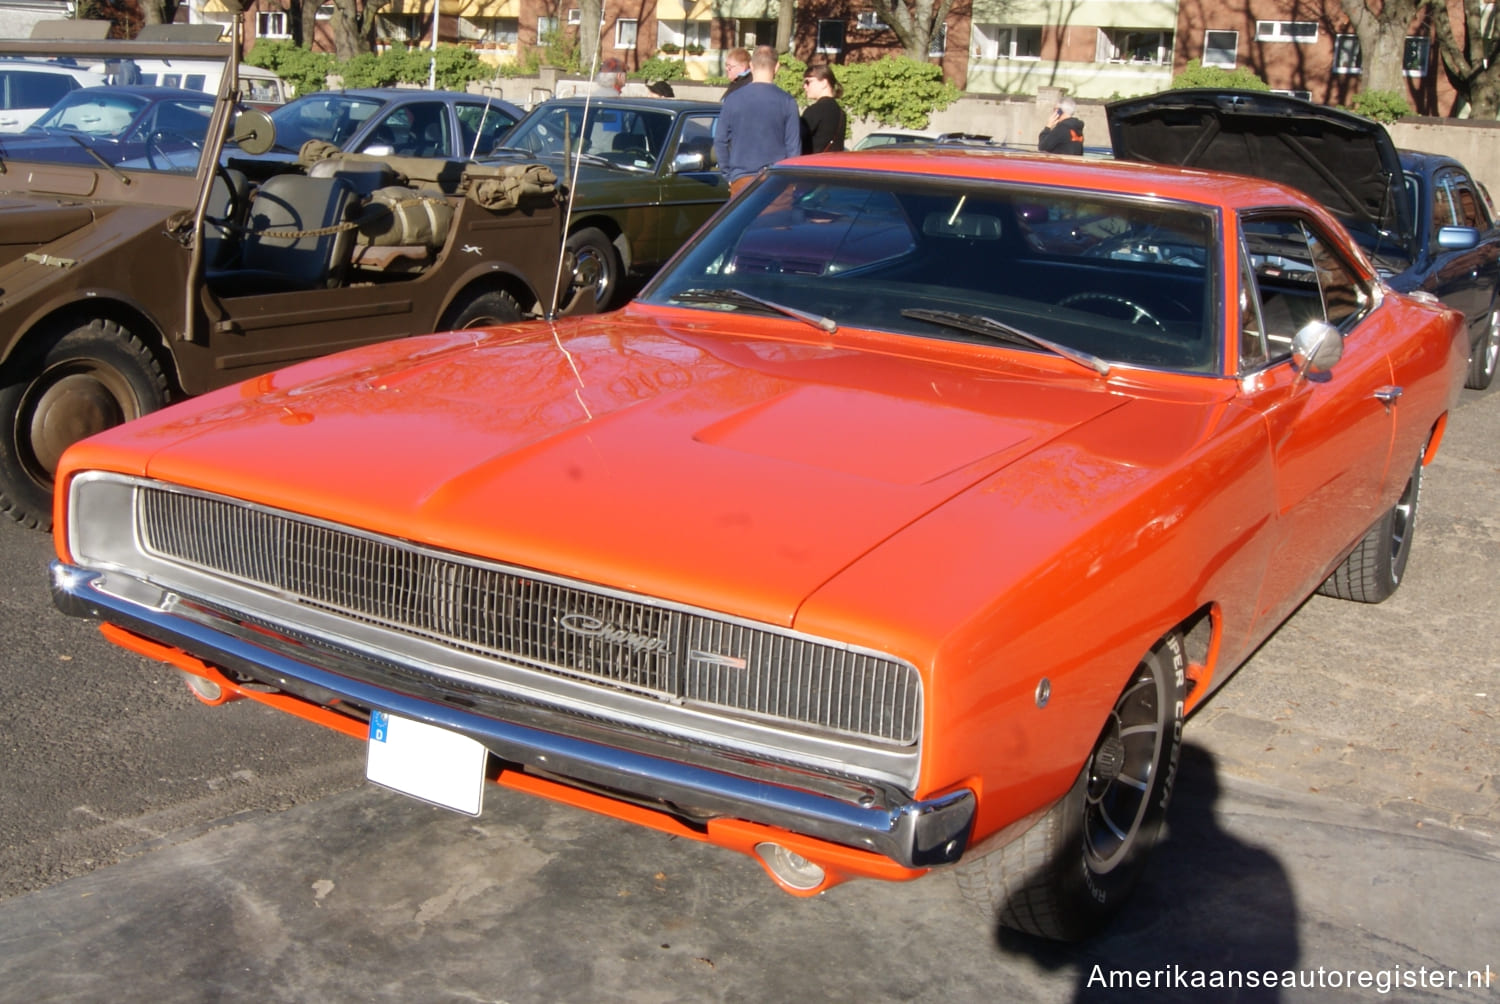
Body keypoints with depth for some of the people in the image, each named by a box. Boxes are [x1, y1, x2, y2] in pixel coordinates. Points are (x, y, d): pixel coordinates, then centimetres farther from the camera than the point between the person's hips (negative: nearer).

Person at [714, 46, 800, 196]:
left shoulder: (733, 99, 1)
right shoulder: (786, 102, -3)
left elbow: (720, 141, 4)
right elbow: (794, 146, -2)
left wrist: (729, 174, 14)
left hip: (742, 179, 1)